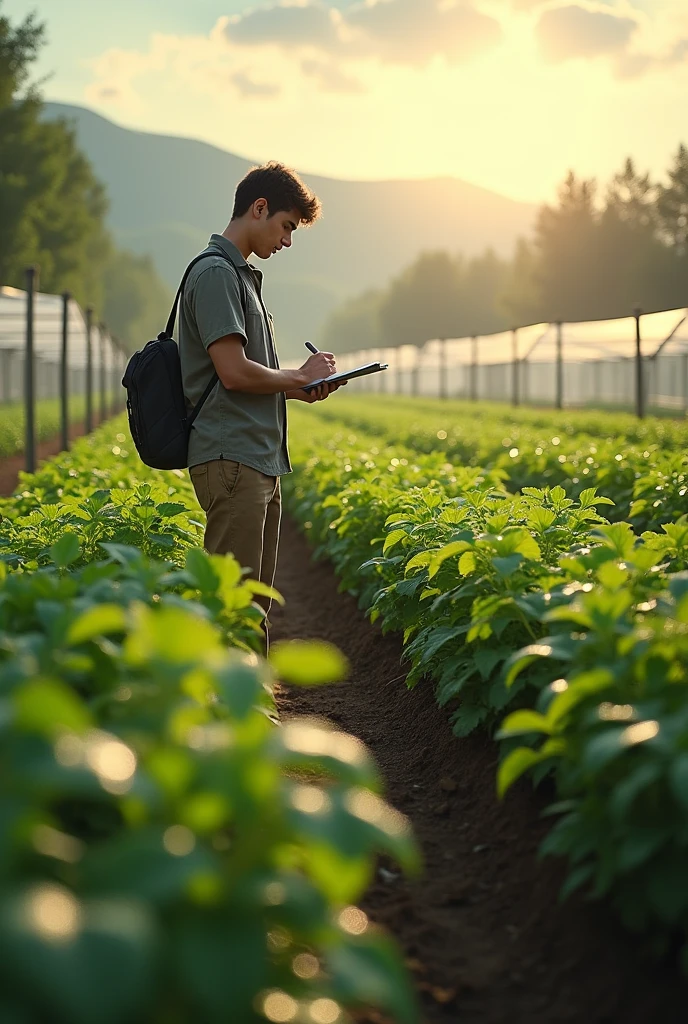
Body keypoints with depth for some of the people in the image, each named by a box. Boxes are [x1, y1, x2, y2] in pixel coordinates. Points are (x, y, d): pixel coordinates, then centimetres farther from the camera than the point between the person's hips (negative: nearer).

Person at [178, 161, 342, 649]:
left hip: (260, 460, 10)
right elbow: (234, 371, -20)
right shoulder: (216, 273, -11)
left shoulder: (242, 275, 22)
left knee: (257, 595, 13)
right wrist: (299, 376, -4)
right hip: (232, 459, -10)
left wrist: (302, 388, 9)